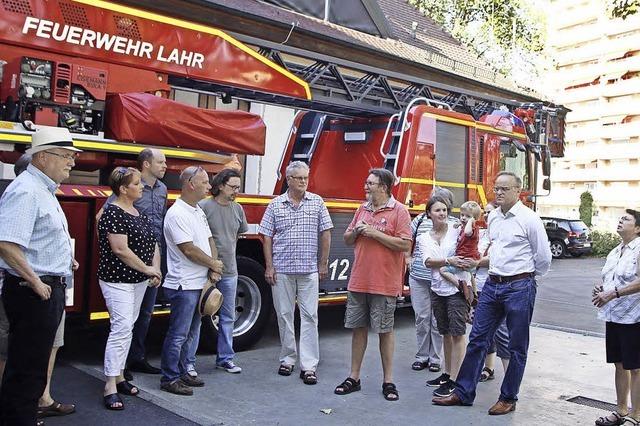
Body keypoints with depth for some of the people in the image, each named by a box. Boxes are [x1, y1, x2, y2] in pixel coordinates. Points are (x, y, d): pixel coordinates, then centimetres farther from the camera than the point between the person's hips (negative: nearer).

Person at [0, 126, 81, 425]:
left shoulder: (44, 190, 16)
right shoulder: (25, 190, -17)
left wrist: (65, 258, 18)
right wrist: (36, 283, -22)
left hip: (47, 289, 11)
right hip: (32, 291, -10)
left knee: (33, 365, 20)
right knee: (26, 369, -1)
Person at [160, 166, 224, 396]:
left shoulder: (199, 211, 13)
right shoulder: (177, 214, -17)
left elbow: (209, 240, 14)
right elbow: (189, 250, -20)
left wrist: (213, 270, 0)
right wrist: (214, 264, -7)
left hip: (199, 283, 9)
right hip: (183, 285, -9)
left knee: (192, 333, 16)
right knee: (178, 334, -1)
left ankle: (182, 372, 27)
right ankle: (169, 379, 10)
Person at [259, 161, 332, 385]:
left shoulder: (317, 202, 4)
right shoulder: (276, 204, 3)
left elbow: (325, 234, 4)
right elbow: (267, 237, 3)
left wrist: (323, 264, 1)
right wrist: (269, 266, -3)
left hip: (309, 270, 0)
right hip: (282, 270, 1)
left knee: (309, 316, -2)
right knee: (284, 315, 8)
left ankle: (309, 365, 1)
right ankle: (287, 359, 22)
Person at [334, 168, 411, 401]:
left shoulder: (399, 211, -6)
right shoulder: (362, 210, 12)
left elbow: (405, 244, -15)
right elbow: (347, 240, 18)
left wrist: (375, 233, -17)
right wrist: (356, 231, -4)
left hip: (384, 284, -6)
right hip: (358, 282, 6)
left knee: (385, 331, 4)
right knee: (358, 328, 11)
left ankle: (388, 381, 15)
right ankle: (354, 377, 22)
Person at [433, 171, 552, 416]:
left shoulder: (528, 219, -10)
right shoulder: (492, 217, 10)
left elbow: (544, 257, -3)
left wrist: (526, 277, 8)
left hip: (519, 288, -6)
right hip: (492, 285, 6)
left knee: (517, 347, 7)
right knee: (477, 340, 7)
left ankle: (508, 399, 19)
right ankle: (463, 393, 15)